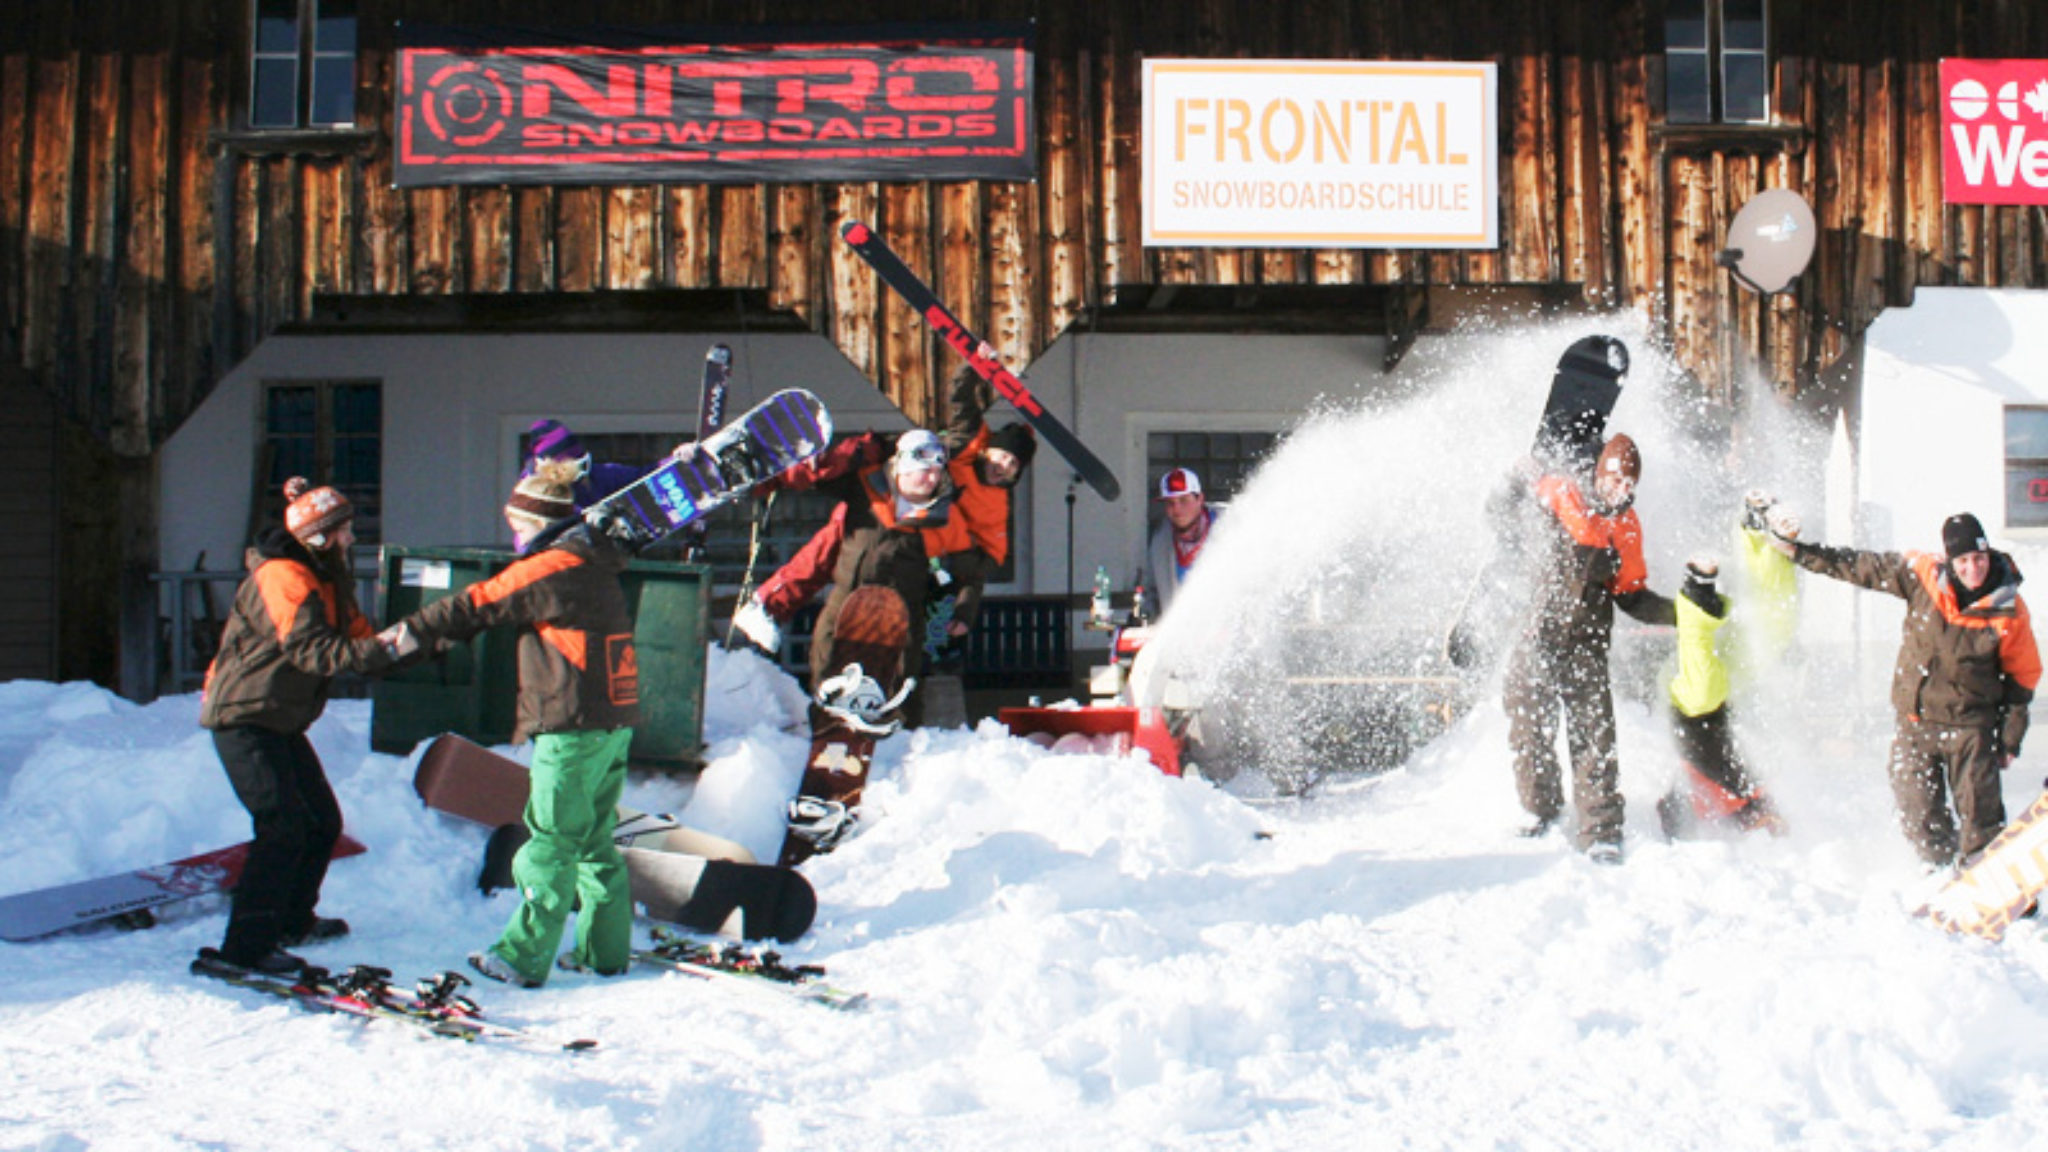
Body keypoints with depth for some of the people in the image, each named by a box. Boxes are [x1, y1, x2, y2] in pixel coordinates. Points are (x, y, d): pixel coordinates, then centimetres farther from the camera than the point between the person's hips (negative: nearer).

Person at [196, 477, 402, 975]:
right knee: (283, 826, -17)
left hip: (281, 722, 10)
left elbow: (355, 632, 12)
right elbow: (311, 650, -31)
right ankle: (247, 943, -15)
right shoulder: (283, 578, -19)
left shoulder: (327, 579, 15)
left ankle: (292, 918, 33)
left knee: (323, 821, 16)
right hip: (244, 717, -10)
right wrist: (380, 651, -40)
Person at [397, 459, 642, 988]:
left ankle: (524, 957, -1)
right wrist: (444, 630, 26)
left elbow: (482, 603, -6)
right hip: (616, 724, 9)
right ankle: (605, 949, 18)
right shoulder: (597, 567, 15)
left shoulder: (552, 569, -11)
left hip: (572, 730, -9)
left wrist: (415, 630, 6)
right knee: (593, 840, 15)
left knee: (551, 844, -5)